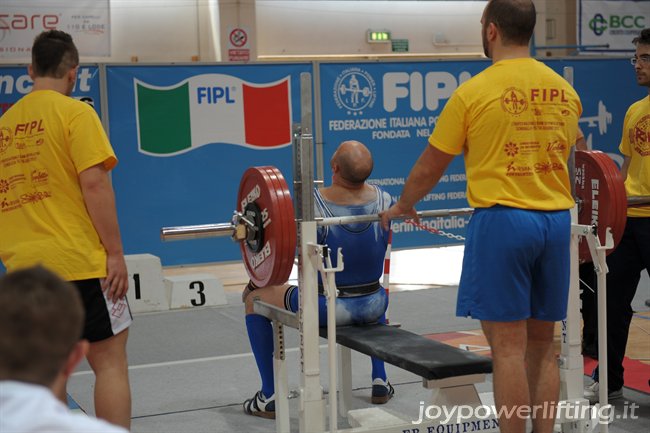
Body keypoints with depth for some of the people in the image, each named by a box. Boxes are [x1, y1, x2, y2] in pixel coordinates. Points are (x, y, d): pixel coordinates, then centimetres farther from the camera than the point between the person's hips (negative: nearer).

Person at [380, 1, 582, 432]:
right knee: (541, 345, 12)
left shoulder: (475, 91, -7)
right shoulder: (564, 91, 9)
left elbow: (430, 166, 3)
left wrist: (403, 206, 21)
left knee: (508, 346, -3)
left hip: (502, 219, -6)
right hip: (556, 219, 6)